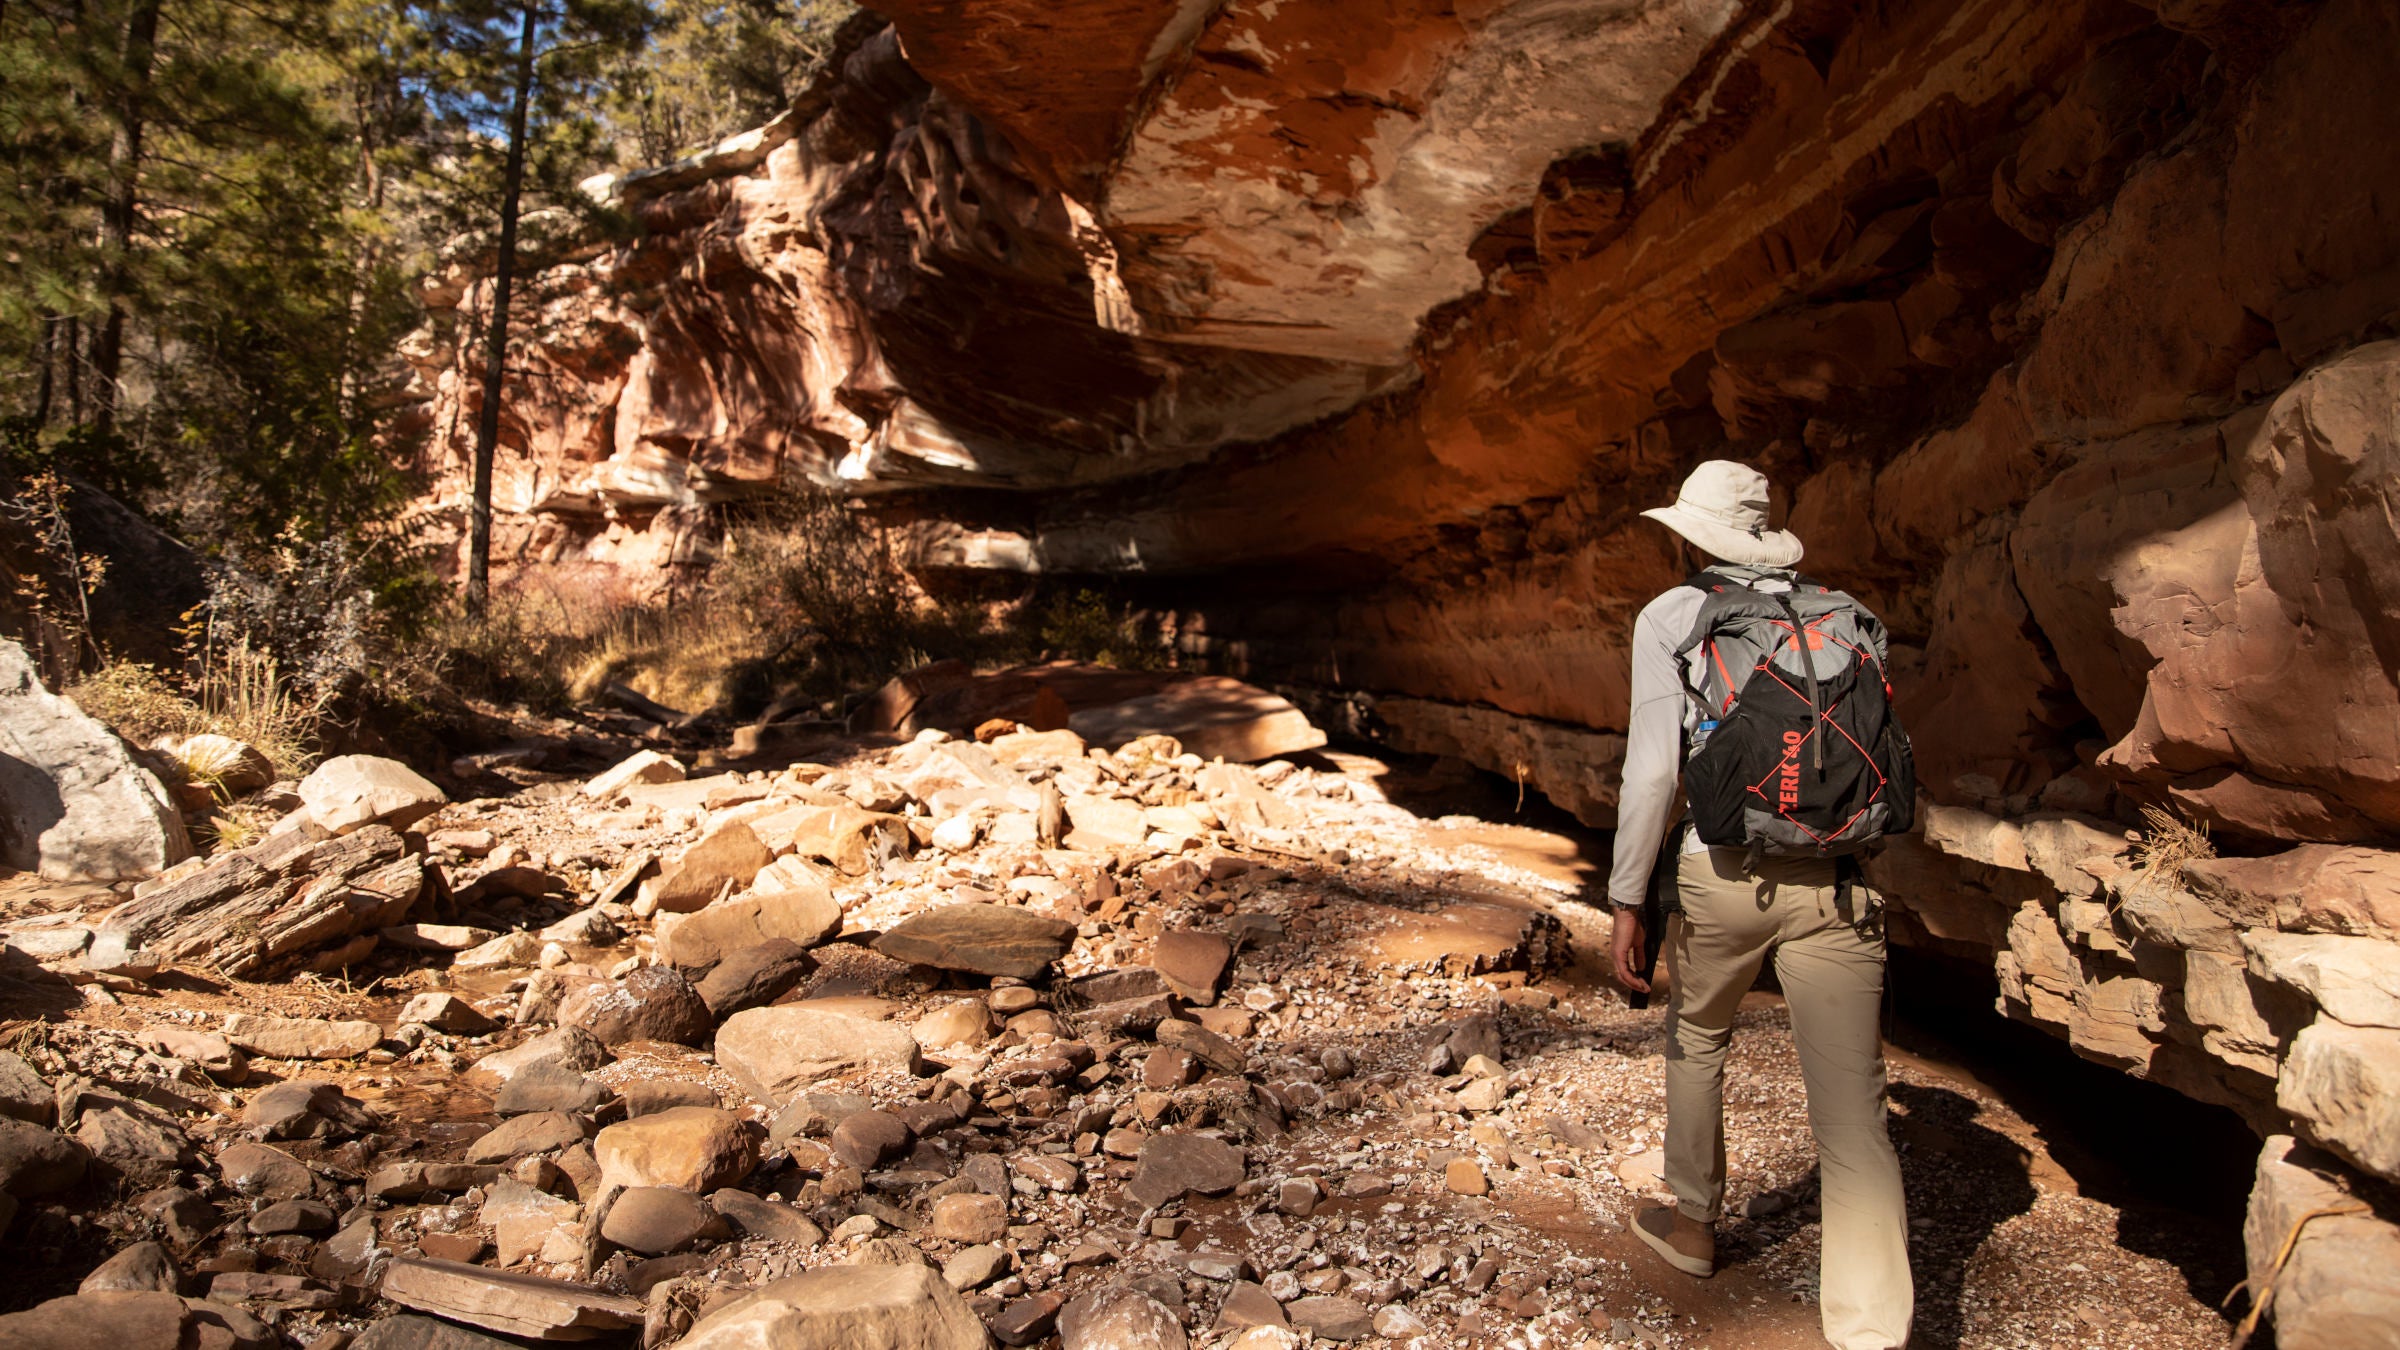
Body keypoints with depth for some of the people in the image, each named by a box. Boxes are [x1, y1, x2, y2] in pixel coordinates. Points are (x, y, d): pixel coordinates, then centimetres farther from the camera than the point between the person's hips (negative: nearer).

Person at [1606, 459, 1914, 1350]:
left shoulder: (1672, 617, 1)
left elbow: (1652, 767, -7)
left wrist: (1627, 900, -3)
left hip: (1723, 872, -2)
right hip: (1834, 878, 2)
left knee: (1696, 1041, 26)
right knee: (1852, 1115, -1)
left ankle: (1693, 1224, 43)